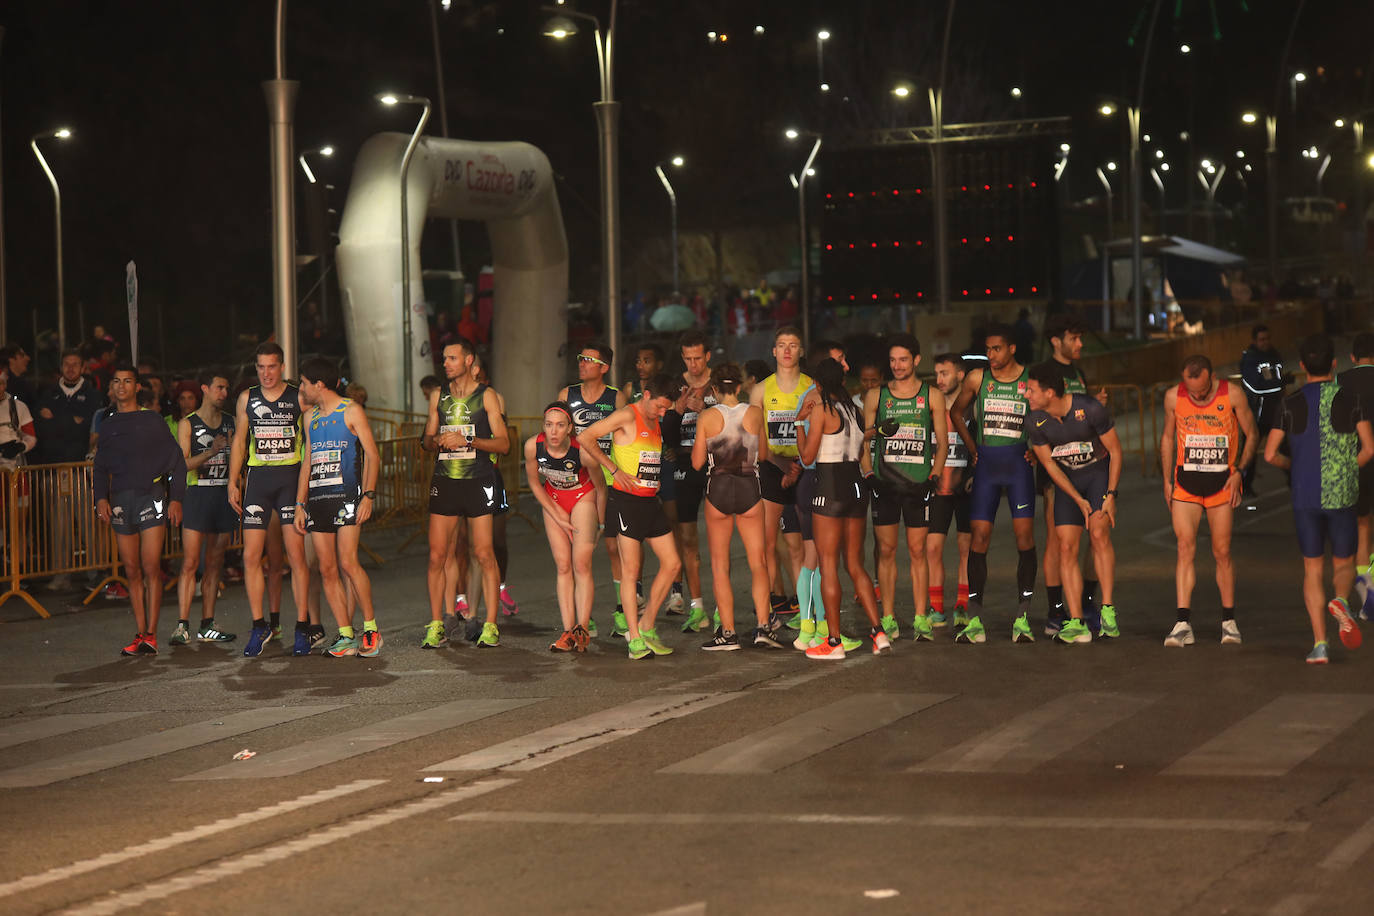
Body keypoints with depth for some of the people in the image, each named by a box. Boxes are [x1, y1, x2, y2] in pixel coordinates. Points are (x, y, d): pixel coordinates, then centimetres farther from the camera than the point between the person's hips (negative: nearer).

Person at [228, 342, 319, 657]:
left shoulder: (298, 398, 2)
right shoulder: (247, 399, 11)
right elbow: (239, 442, 16)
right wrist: (233, 483, 9)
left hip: (291, 477, -3)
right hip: (257, 478, 3)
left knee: (296, 554, -6)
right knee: (251, 556, -2)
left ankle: (303, 625, 2)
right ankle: (260, 626, 8)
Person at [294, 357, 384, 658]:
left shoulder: (351, 411, 1)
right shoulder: (310, 418, 19)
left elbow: (372, 456, -4)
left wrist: (368, 495, -14)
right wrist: (299, 504, 14)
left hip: (346, 495, -6)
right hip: (317, 498, 6)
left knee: (347, 563, -16)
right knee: (326, 569, 0)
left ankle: (371, 628, -5)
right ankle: (346, 636, 3)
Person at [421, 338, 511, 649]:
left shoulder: (487, 396, 2)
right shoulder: (438, 395, 14)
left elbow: (503, 443, -1)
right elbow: (427, 439, 19)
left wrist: (467, 440, -13)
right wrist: (436, 441, -4)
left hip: (478, 481, -3)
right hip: (444, 481, 3)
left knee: (484, 554, -6)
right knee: (437, 555, -2)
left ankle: (490, 625, 0)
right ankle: (437, 625, 5)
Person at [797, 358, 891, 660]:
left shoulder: (821, 409, -9)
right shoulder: (854, 410, 11)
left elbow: (808, 456, -9)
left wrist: (800, 420, 2)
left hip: (830, 484, -7)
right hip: (856, 483, 7)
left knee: (828, 564, -1)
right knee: (855, 565, 12)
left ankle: (834, 642, -1)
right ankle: (878, 632, 3)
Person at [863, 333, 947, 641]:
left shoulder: (932, 396, 8)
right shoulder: (875, 396, 9)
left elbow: (942, 442, 9)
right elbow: (863, 439, 10)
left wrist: (934, 475, -3)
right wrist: (869, 474, -5)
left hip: (918, 484, -1)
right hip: (884, 483, 1)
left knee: (917, 551, 0)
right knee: (886, 550, 1)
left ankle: (920, 619, 3)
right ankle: (888, 619, 6)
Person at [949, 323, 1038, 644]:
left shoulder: (1030, 380, -1)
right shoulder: (977, 378, 6)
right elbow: (956, 413, 20)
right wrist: (972, 448, 11)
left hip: (1018, 462, -2)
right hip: (986, 464, 2)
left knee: (1024, 535, -8)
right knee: (979, 536, -3)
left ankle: (1022, 619, -4)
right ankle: (975, 621, 0)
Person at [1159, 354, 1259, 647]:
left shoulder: (1231, 395, -8)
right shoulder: (1174, 397, -3)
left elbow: (1252, 435, 2)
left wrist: (1238, 472, -7)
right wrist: (1167, 482, 8)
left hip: (1222, 482, -1)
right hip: (1185, 481, 1)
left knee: (1222, 553, 2)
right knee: (1185, 548, -9)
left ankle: (1229, 621, 15)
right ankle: (1183, 624, -12)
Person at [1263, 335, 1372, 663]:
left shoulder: (1291, 404, -1)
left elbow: (1270, 454, -3)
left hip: (1305, 498, 1)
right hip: (1342, 497, -1)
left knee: (1312, 569, 10)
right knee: (1344, 564, 15)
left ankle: (1319, 643, -1)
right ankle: (1340, 601, -19)